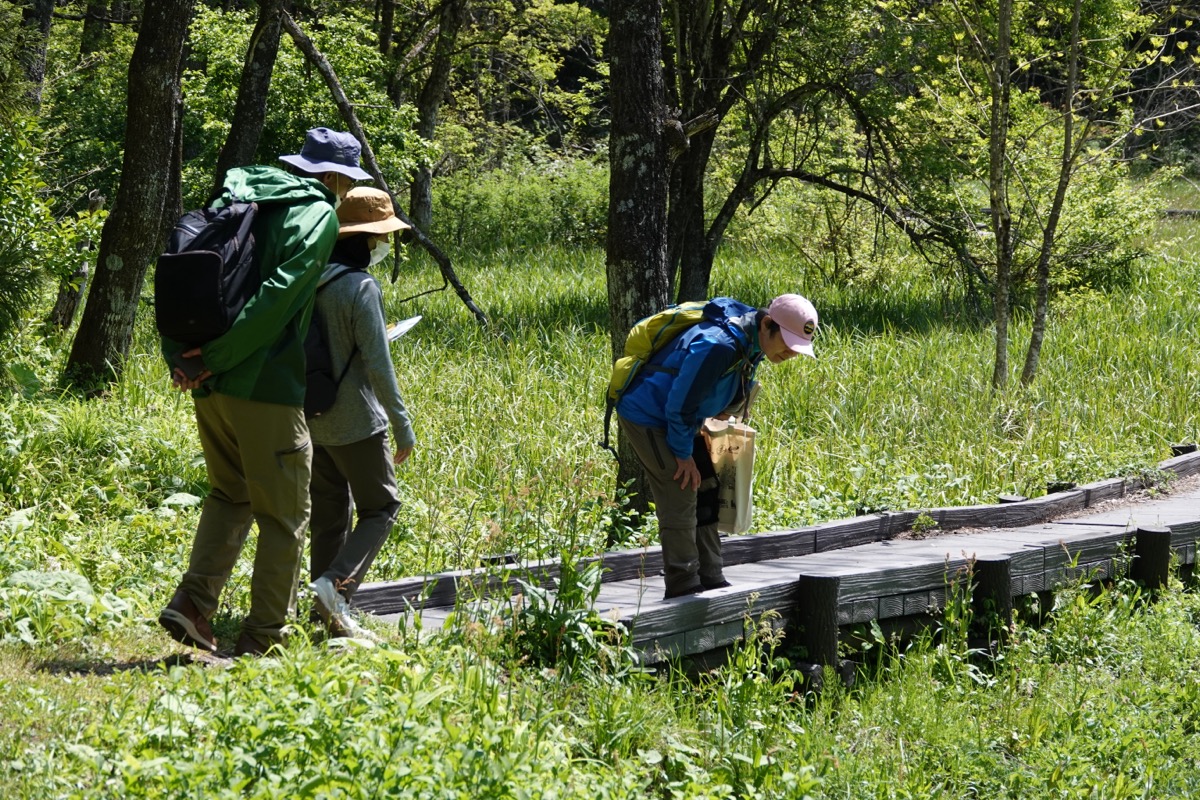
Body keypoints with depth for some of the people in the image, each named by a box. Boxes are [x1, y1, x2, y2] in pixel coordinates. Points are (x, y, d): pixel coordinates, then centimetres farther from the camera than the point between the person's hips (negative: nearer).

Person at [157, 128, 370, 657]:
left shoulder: (238, 198, 14)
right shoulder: (317, 216, -6)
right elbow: (277, 296, -19)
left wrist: (178, 357, 3)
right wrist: (216, 359, -17)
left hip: (211, 385, 7)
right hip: (266, 385, -7)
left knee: (229, 493, 22)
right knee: (283, 514, 5)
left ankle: (192, 602, 6)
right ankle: (261, 638, 6)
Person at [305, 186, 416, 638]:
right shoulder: (361, 287, -16)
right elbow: (378, 363, -17)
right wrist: (402, 426, -12)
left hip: (310, 415, 7)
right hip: (354, 420, -7)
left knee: (330, 513, 13)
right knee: (380, 507, 4)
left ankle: (329, 612, 12)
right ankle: (336, 584, -14)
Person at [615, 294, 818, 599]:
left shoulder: (750, 344, 0)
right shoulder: (718, 345, -32)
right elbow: (680, 403, -26)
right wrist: (684, 455, -16)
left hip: (675, 421, 10)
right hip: (648, 416, -10)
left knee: (706, 494, 9)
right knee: (680, 497, -13)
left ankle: (711, 580, 15)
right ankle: (683, 587, -8)